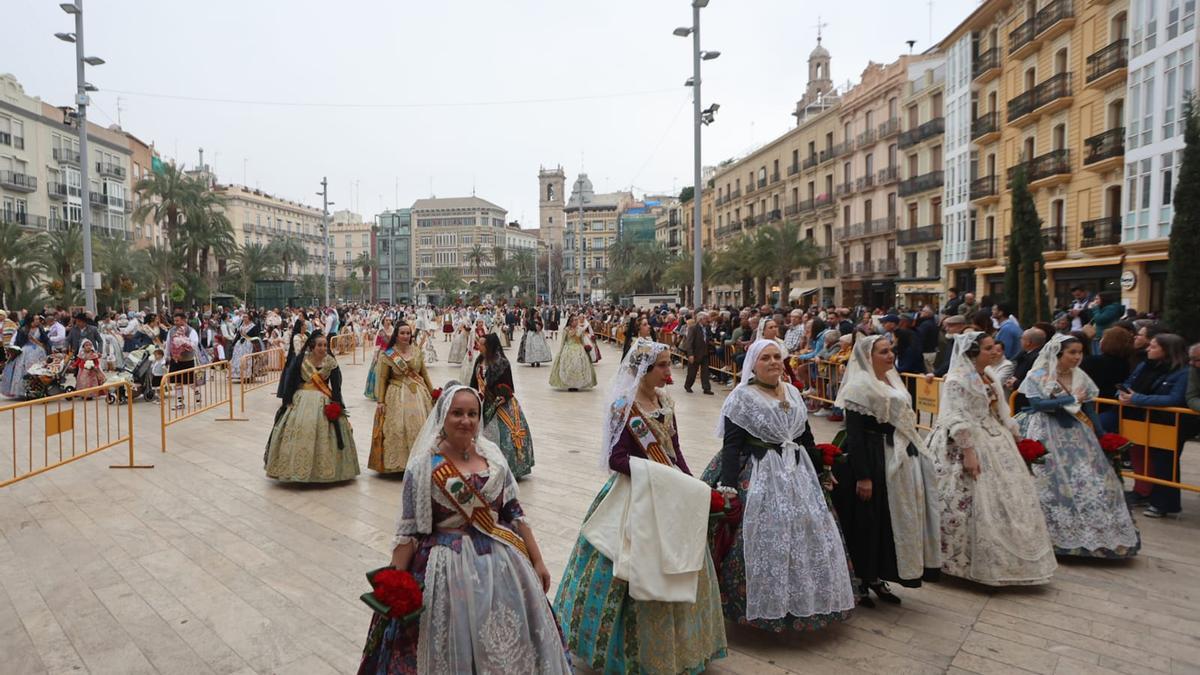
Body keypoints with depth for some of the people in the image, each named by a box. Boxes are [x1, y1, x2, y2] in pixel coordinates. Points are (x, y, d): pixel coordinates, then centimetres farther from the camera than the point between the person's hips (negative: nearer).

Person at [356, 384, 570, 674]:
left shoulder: (492, 455, 2)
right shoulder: (423, 466, -9)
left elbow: (514, 513, 5)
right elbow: (408, 531, -6)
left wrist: (537, 562, 6)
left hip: (501, 563, 4)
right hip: (448, 568, -3)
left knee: (508, 645, 10)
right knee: (454, 651, 6)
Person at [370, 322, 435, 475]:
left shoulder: (417, 352, 6)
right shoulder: (387, 355, -5)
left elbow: (424, 374, 14)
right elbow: (381, 379, -4)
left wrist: (432, 393, 16)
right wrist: (380, 401, -8)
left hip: (419, 394, 4)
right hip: (397, 395, -3)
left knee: (420, 426, 6)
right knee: (398, 429, -3)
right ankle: (399, 462, 8)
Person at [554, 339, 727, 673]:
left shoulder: (665, 402, 5)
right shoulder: (624, 406, -16)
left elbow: (674, 451, 9)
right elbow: (616, 459, -19)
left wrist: (690, 483, -1)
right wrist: (659, 475, -23)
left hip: (671, 496, 7)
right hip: (637, 497, -7)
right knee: (643, 573, 2)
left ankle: (677, 644, 35)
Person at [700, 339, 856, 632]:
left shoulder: (793, 393, 12)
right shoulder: (741, 396, -6)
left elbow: (806, 437, 19)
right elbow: (731, 445, -12)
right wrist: (728, 487, -20)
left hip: (798, 473, 6)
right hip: (759, 477, -6)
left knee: (809, 533, 7)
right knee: (766, 539, -6)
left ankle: (804, 600, 26)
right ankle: (768, 606, 10)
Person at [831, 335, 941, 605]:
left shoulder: (892, 381, 11)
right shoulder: (859, 386, -16)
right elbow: (854, 433, -20)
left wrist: (911, 455, 18)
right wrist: (862, 476, -23)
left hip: (895, 459, 9)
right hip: (870, 461, -9)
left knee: (888, 521, 15)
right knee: (865, 523, 1)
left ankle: (876, 577, 28)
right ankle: (858, 582, 16)